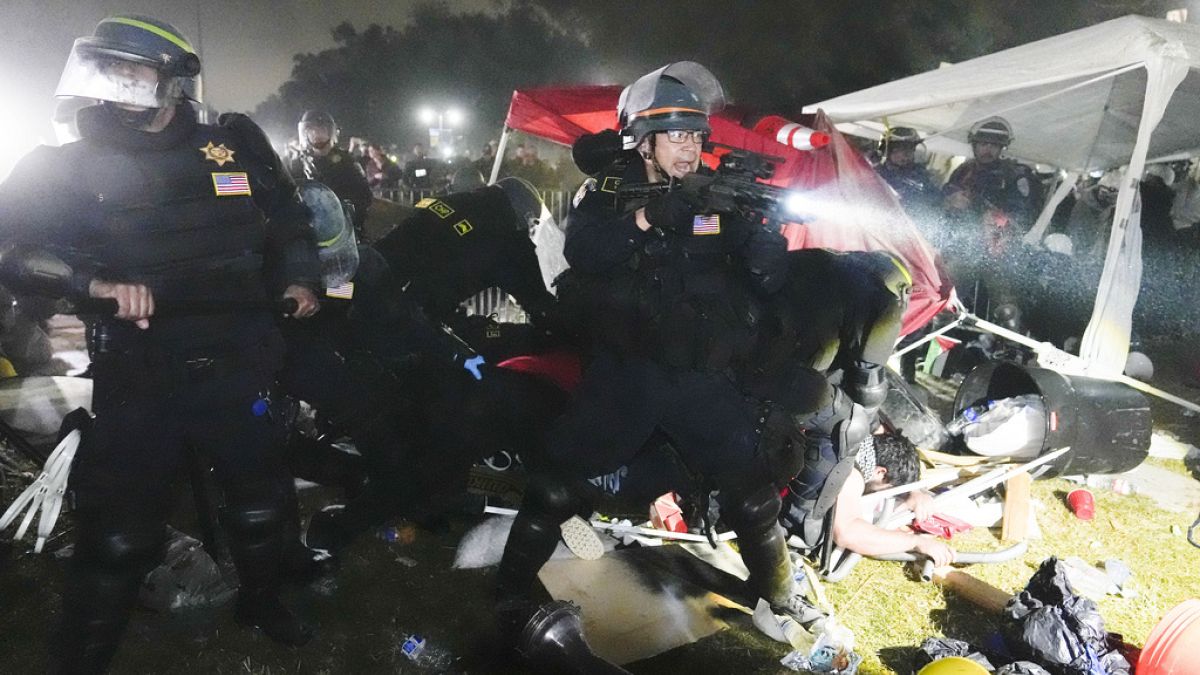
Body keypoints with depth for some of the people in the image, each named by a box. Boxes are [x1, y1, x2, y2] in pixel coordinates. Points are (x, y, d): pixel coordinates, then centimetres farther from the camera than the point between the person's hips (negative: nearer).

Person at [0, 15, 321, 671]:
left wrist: (295, 279, 3)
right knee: (117, 535, 1)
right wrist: (95, 282, -27)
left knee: (257, 498, 19)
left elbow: (287, 219, 16)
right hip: (135, 377, -2)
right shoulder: (71, 166, -2)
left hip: (233, 365, 3)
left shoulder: (234, 143, 3)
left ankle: (261, 599, 45)